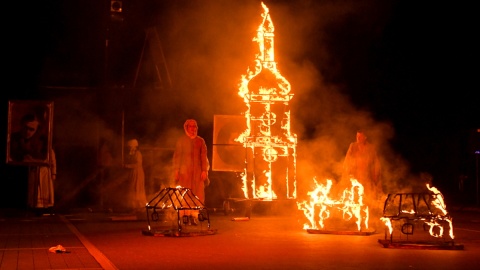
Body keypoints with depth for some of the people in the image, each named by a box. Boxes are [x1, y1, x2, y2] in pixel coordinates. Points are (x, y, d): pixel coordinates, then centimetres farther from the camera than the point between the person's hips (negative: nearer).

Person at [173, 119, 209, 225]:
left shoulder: (200, 141, 12)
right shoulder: (181, 140, 9)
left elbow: (204, 156, 9)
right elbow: (177, 156, 7)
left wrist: (204, 170, 0)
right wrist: (176, 170, -2)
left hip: (197, 171, 1)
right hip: (184, 170, -1)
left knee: (197, 193, -5)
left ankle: (194, 216, -2)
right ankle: (186, 215, -4)